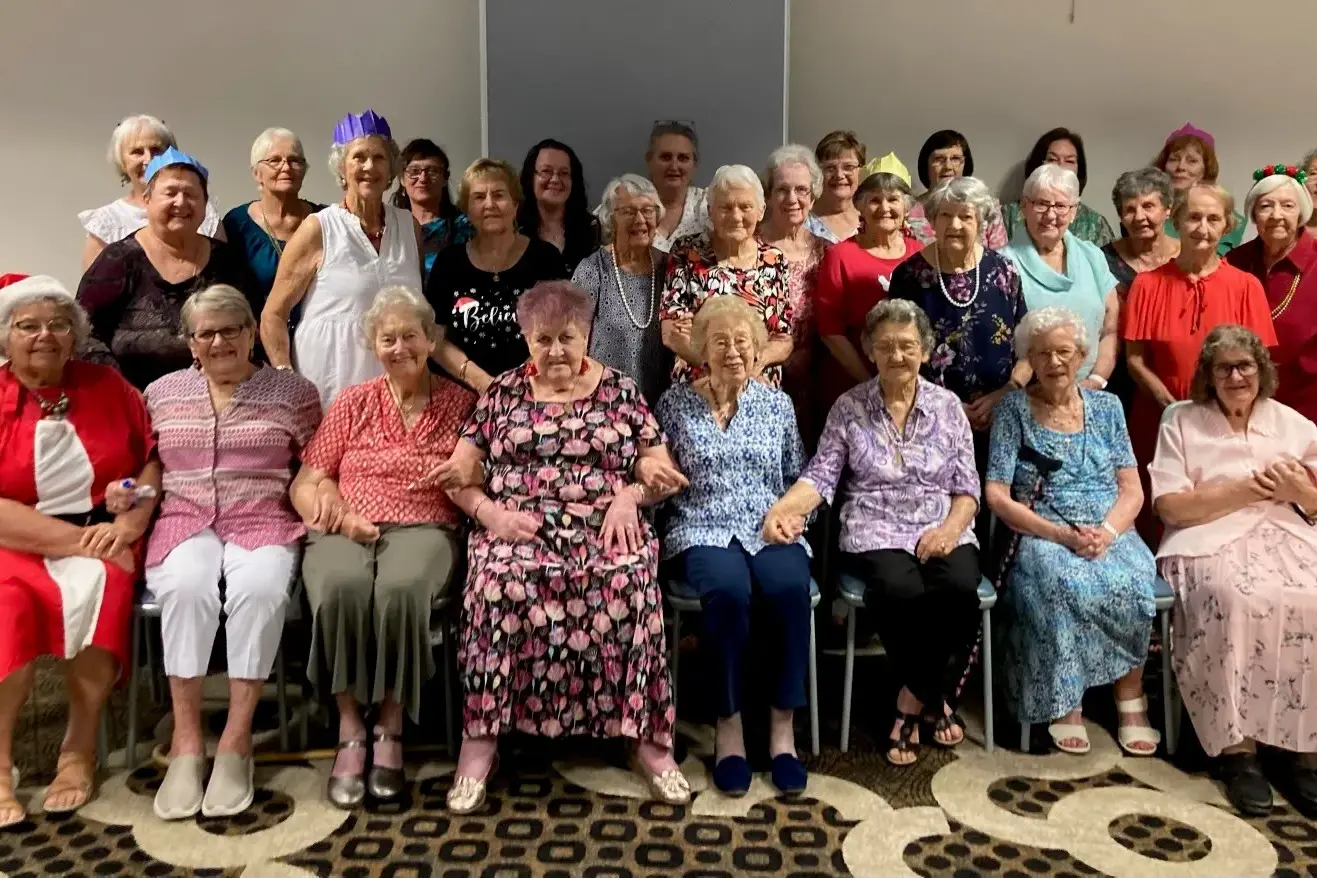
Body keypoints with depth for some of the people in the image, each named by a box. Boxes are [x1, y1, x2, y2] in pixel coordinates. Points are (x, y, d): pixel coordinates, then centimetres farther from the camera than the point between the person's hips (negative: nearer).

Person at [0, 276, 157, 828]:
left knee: (98, 588, -30)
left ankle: (79, 750, -17)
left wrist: (130, 522, -12)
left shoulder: (107, 386, 5)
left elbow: (155, 459, 5)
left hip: (104, 539, 1)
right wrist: (75, 539, -19)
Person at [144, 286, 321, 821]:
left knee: (259, 587, -34)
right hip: (184, 524, 2)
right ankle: (186, 740, -23)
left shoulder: (292, 391, 10)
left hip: (264, 524, -1)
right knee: (187, 587, -32)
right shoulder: (161, 393, 17)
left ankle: (236, 739, -24)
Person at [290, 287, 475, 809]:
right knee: (341, 586, -35)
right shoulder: (353, 402, 16)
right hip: (346, 530, 2)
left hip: (423, 529, -1)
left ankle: (389, 732, -21)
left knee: (401, 587, -37)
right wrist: (340, 515, -9)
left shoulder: (459, 403, 11)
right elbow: (305, 485, 11)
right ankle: (350, 733, -22)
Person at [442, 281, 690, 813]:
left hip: (603, 528, 0)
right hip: (518, 529, 1)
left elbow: (664, 475, 12)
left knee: (629, 578, -33)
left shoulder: (620, 391, 13)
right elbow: (457, 473, 10)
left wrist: (630, 495, -9)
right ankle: (480, 739, -22)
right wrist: (492, 513, -8)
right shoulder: (502, 393, 15)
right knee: (498, 578, -33)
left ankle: (648, 738, -21)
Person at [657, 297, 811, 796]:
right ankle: (728, 725, -18)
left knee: (790, 588, -32)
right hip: (703, 530, -2)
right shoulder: (675, 403, 8)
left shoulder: (777, 404, 14)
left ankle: (783, 726, -18)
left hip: (770, 528, 2)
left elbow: (800, 478, 16)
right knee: (728, 590, -35)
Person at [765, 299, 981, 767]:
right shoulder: (849, 407, 6)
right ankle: (935, 699, -6)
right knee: (901, 591, -34)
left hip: (943, 530, 2)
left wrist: (950, 528, -12)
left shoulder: (947, 404, 10)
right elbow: (821, 475, -2)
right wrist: (783, 508, -22)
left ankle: (914, 700, -8)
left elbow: (967, 486, 8)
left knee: (959, 588, -31)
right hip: (877, 533, -2)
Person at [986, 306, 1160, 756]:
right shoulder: (1013, 409, 5)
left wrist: (1106, 532, -12)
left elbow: (1132, 490, 9)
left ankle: (1130, 700, -15)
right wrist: (1062, 534, -14)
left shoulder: (1106, 406, 14)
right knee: (1061, 582, -35)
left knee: (1131, 583, -30)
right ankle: (1066, 702, -22)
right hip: (1041, 535, -2)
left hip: (1110, 532, 3)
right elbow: (998, 496, -2)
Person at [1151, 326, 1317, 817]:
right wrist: (1241, 491, -10)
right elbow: (1168, 506, -3)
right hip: (1210, 539, -3)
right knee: (1238, 600, -34)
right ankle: (1237, 746, -24)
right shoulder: (1182, 422, 8)